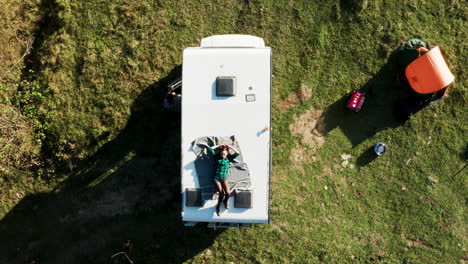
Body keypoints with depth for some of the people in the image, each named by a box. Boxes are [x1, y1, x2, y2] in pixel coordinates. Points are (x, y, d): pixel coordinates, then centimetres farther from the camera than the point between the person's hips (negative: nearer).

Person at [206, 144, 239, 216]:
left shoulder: (229, 158, 9)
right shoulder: (217, 157, 7)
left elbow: (237, 153, -2)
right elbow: (210, 149, 3)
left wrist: (229, 147, 3)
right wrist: (219, 146, 9)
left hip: (224, 178, 1)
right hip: (217, 178, -1)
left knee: (228, 192, -22)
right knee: (221, 193, -21)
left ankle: (226, 201, 13)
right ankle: (218, 206, 3)